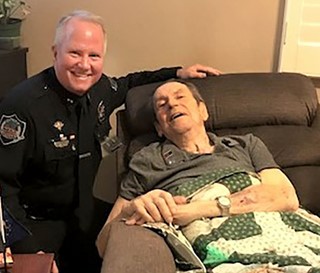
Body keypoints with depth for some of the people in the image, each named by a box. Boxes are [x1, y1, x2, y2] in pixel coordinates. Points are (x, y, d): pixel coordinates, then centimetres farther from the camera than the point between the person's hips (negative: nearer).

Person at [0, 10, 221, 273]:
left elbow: (126, 84, 19)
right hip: (35, 220, -6)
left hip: (83, 209, 7)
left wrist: (177, 73, 14)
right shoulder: (22, 105, -27)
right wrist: (21, 244, -28)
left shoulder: (100, 88, -6)